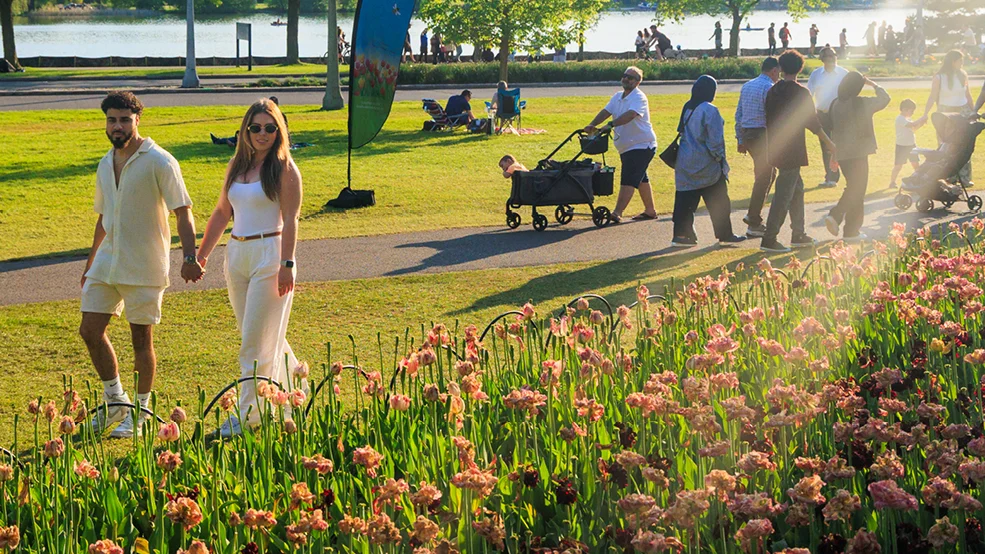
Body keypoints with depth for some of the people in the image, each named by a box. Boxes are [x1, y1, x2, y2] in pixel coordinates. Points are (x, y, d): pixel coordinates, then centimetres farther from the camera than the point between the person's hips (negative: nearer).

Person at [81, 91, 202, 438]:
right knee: (90, 331, 4)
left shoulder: (159, 162, -10)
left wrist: (190, 258, -26)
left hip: (144, 266, -7)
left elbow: (183, 212, -13)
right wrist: (90, 262, 27)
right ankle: (116, 402, 21)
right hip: (107, 263, 7)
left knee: (141, 339, 1)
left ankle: (141, 412, 15)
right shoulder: (105, 165, 12)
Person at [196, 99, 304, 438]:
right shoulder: (236, 166, 12)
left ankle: (248, 415, 0)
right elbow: (222, 213, 18)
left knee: (257, 339, -6)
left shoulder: (284, 169, -6)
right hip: (237, 254, 7)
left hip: (270, 253, -7)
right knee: (260, 336, 14)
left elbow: (290, 220, -11)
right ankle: (294, 393, 31)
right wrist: (201, 254, 18)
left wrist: (287, 264, -18)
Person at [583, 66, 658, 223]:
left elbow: (630, 114, -32)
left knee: (628, 180, -16)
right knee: (641, 179, 18)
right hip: (627, 147, 9)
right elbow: (606, 111, 1)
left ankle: (617, 213, -23)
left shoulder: (639, 97, -15)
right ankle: (650, 211, 29)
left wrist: (610, 125, -45)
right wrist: (592, 125, -17)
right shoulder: (617, 97, 12)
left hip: (642, 145, -9)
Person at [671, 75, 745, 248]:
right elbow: (715, 140, -17)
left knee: (685, 199, 6)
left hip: (686, 161, 6)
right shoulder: (710, 111, -16)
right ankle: (725, 235, 14)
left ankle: (681, 234, 3)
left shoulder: (687, 108, 6)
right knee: (718, 201, 6)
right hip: (706, 164, -6)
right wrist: (719, 158, -3)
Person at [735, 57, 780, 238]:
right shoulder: (769, 88, -12)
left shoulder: (746, 86, 14)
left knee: (770, 173, 21)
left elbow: (738, 115, 15)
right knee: (763, 179, -1)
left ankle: (753, 214, 17)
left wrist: (740, 140, 17)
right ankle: (754, 224, 0)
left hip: (747, 135, 8)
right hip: (763, 136, -8)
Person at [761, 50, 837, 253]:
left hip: (776, 150, 7)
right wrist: (829, 143, 2)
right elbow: (812, 122, -10)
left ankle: (798, 235, 23)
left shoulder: (773, 91, 6)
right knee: (784, 194, -5)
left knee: (797, 188, 19)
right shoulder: (800, 93, -14)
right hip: (792, 151, -7)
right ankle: (769, 239, -7)